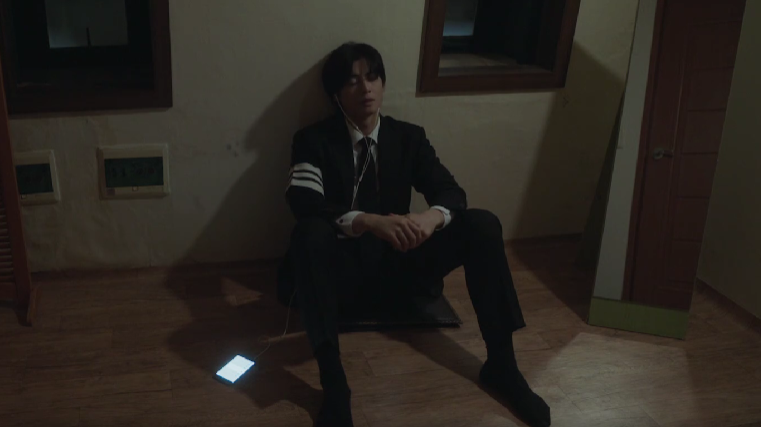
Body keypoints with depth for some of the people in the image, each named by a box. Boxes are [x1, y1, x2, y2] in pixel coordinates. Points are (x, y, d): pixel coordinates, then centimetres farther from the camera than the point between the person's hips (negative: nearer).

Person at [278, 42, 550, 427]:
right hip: (343, 270, -3)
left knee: (483, 225, -15)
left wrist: (432, 217, -27)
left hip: (396, 265, 3)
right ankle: (333, 385, -40)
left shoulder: (409, 138, 8)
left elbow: (451, 192, -1)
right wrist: (369, 222, -38)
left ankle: (501, 363, -12)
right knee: (309, 232, -36)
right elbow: (304, 205, -20)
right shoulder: (313, 141, -3)